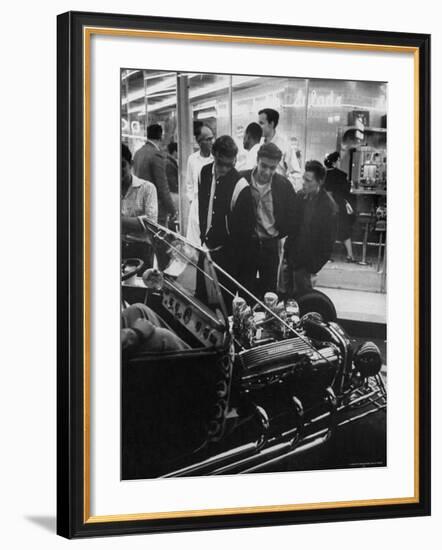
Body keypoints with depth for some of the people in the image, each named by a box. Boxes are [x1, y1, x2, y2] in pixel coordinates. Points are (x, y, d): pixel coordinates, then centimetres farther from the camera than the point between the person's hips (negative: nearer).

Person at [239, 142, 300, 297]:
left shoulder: (283, 185, -4)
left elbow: (294, 217, 5)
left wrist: (279, 234, 3)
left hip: (270, 245, 1)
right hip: (246, 243, -1)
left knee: (269, 294, 6)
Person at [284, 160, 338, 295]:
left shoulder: (328, 206, -16)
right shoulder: (300, 196, 2)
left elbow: (327, 242, -13)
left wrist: (313, 268, -12)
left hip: (305, 263, -6)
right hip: (291, 257, 6)